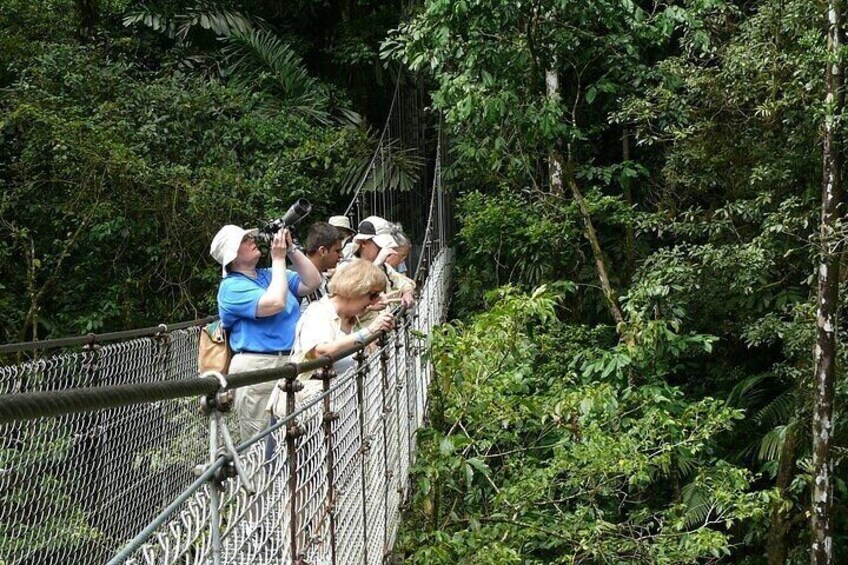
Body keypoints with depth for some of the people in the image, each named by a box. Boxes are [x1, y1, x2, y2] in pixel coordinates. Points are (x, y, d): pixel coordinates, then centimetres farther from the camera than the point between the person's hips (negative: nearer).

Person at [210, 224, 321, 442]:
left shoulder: (269, 276, 18)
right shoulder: (232, 287, -6)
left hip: (290, 364, 8)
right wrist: (278, 259, -10)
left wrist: (291, 250, 4)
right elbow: (275, 303, -20)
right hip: (257, 367, -7)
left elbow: (312, 282, 14)